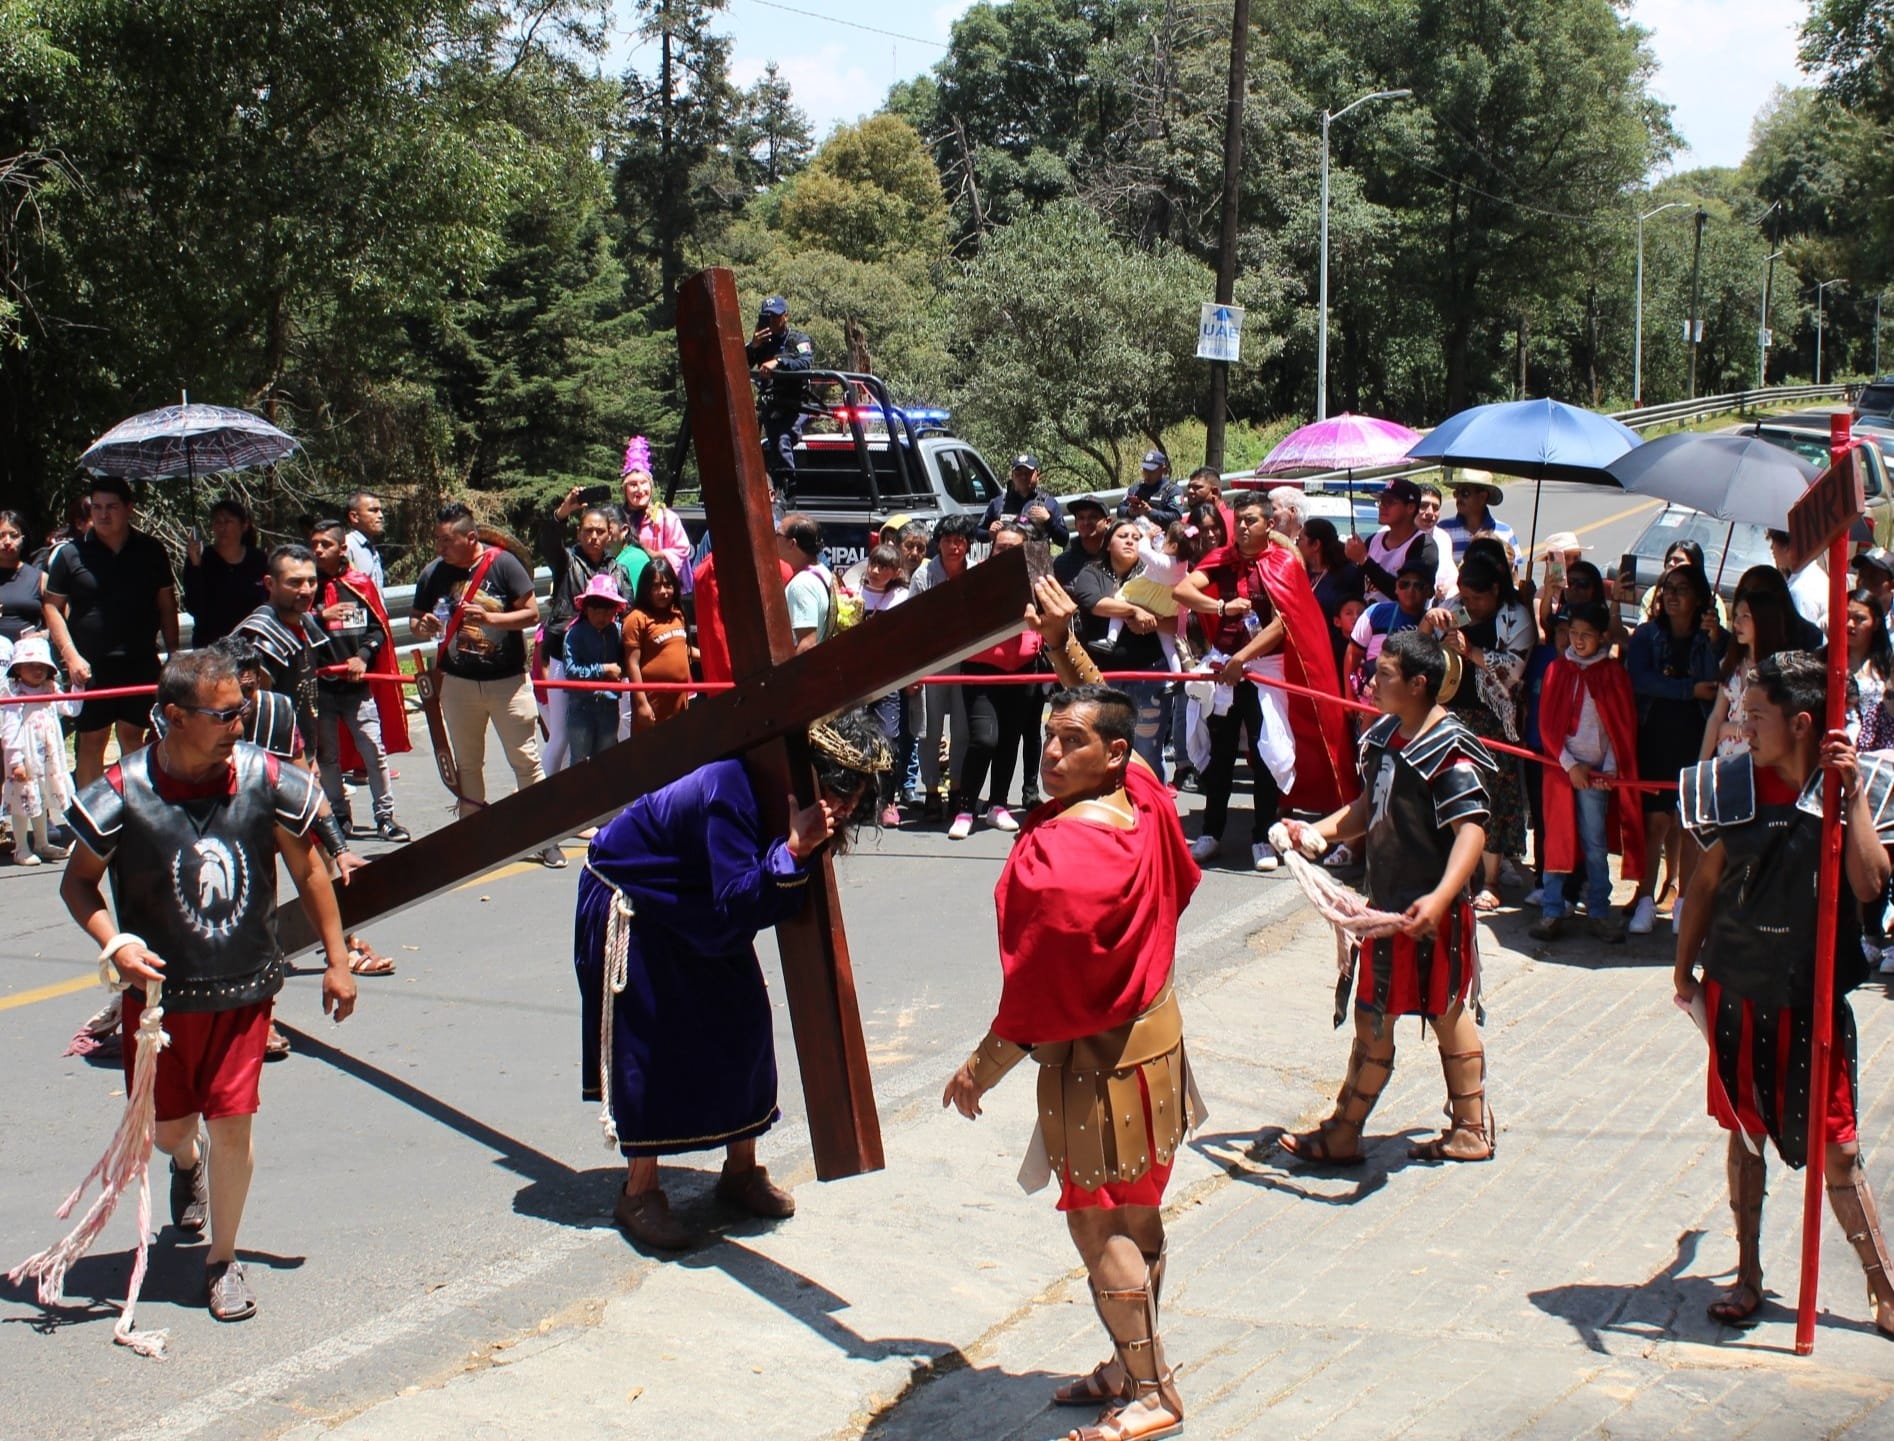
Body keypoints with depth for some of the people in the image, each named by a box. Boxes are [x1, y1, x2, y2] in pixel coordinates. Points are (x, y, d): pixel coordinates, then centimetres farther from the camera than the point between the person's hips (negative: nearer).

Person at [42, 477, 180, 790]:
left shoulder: (150, 551, 6)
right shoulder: (71, 553, 0)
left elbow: (167, 605, 11)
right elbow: (52, 607, 1)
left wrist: (173, 653, 5)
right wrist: (71, 656, -8)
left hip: (141, 662, 2)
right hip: (90, 667, -2)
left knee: (133, 736, 10)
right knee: (91, 740, 2)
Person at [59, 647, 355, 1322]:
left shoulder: (264, 779, -12)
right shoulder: (124, 793, -17)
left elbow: (307, 869, 1)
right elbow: (78, 882, -4)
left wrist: (336, 961, 3)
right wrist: (112, 942, -22)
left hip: (245, 986, 0)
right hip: (159, 988, 0)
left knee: (232, 1123, -2)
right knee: (166, 1125, 14)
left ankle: (223, 1260, 20)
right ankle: (187, 1163, 54)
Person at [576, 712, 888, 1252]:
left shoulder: (798, 803, -12)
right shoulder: (734, 789, -36)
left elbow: (777, 907, -7)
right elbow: (734, 902, -41)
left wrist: (811, 852, -19)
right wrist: (794, 849, -47)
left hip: (700, 913, 8)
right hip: (629, 903, -8)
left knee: (743, 1024, 5)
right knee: (651, 1045, -7)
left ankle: (741, 1171, 19)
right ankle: (639, 1192, 4)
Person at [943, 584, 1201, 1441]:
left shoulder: (1061, 861, -29)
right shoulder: (1140, 801, -6)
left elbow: (1039, 995, -24)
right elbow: (1096, 711, 16)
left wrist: (980, 1071, -12)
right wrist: (1063, 644, 11)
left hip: (1096, 1054, -9)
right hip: (1149, 1025, 9)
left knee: (1096, 1224, 3)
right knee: (1135, 1212, 18)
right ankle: (1133, 1369, 32)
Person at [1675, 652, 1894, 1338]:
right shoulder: (1736, 786, -2)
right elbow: (1706, 882, 8)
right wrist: (1684, 967, 9)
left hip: (1813, 997, -2)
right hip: (1738, 992, 3)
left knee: (1835, 1149, 1)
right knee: (1744, 1132, 12)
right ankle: (1748, 1274, 23)